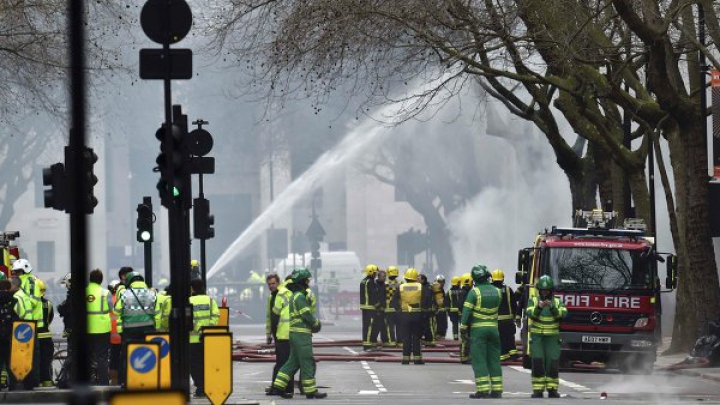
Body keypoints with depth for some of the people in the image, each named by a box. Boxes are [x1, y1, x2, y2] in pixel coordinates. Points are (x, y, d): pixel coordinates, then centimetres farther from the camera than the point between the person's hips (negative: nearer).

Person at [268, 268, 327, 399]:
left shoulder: (296, 296, 18)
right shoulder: (299, 297, -13)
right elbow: (306, 315, -17)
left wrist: (314, 323, 8)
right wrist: (316, 324, -2)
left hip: (295, 334, 10)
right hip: (301, 334, -10)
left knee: (293, 362, 13)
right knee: (307, 363, -4)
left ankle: (278, 387, 11)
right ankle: (310, 391, -1)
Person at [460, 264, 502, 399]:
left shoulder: (474, 292, -10)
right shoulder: (496, 291, 5)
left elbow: (466, 311, -13)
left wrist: (463, 329, -8)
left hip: (478, 329, -5)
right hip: (493, 328, 5)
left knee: (479, 360, -2)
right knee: (494, 360, 9)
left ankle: (483, 390, -8)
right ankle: (496, 390, 8)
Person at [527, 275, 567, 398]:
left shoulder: (557, 302, 2)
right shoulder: (533, 301, 0)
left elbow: (563, 314, -17)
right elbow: (530, 314, -18)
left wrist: (552, 307, -33)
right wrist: (539, 307, -37)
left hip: (552, 337, 1)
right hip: (537, 336, -1)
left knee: (553, 363, -5)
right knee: (538, 363, -9)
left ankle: (552, 390, 4)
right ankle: (538, 391, -3)